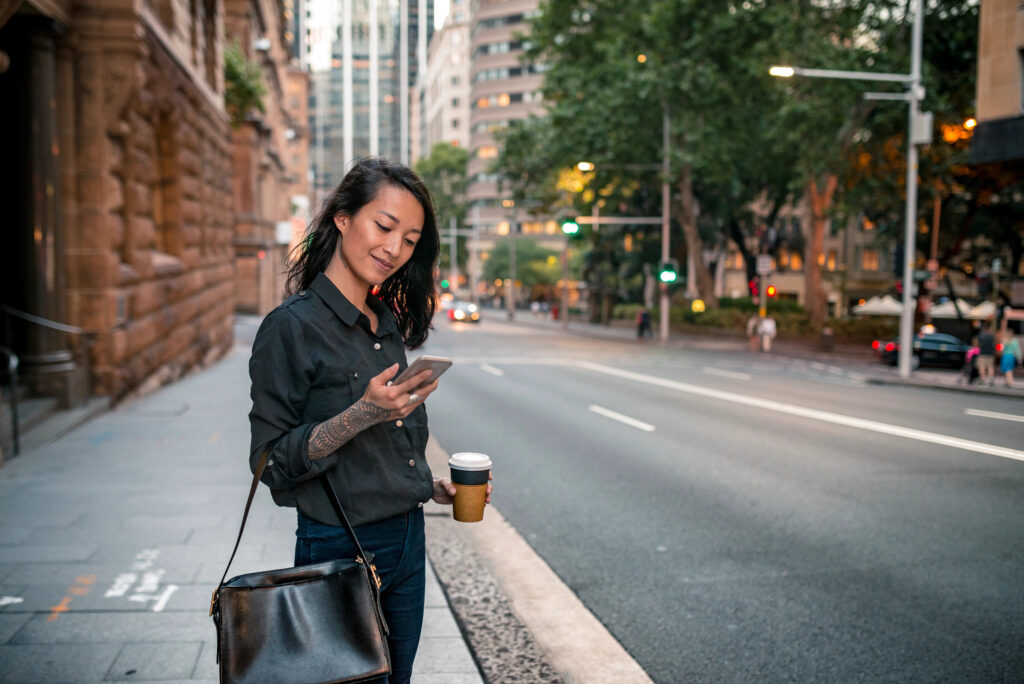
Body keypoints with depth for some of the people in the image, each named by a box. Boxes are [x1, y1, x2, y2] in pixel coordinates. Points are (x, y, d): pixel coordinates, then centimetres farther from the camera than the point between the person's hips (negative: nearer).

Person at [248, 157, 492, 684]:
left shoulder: (388, 324, 8)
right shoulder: (292, 327, -15)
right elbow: (272, 463, -16)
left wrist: (433, 487, 6)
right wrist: (363, 414, -26)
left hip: (406, 542, 7)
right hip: (338, 551, -7)